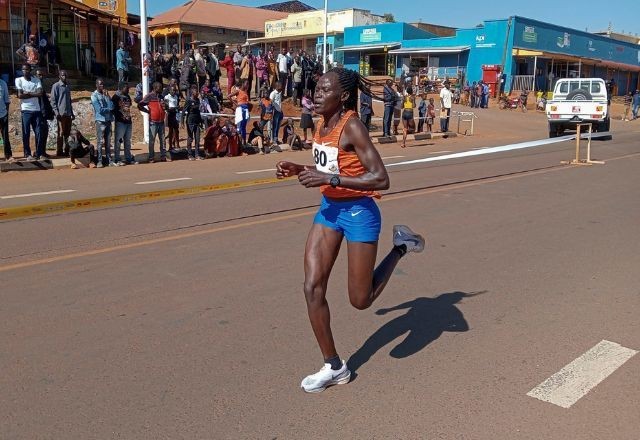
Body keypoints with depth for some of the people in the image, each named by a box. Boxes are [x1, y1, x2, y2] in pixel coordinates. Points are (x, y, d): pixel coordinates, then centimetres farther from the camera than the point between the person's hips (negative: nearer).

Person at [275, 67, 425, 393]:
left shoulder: (352, 127, -20)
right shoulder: (322, 124, 4)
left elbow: (381, 179, -26)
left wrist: (329, 179, -29)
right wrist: (299, 170, 1)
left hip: (358, 212, -7)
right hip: (329, 209, 8)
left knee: (360, 300, 4)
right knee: (312, 288, 0)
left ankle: (401, 246, 26)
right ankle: (334, 367, 15)